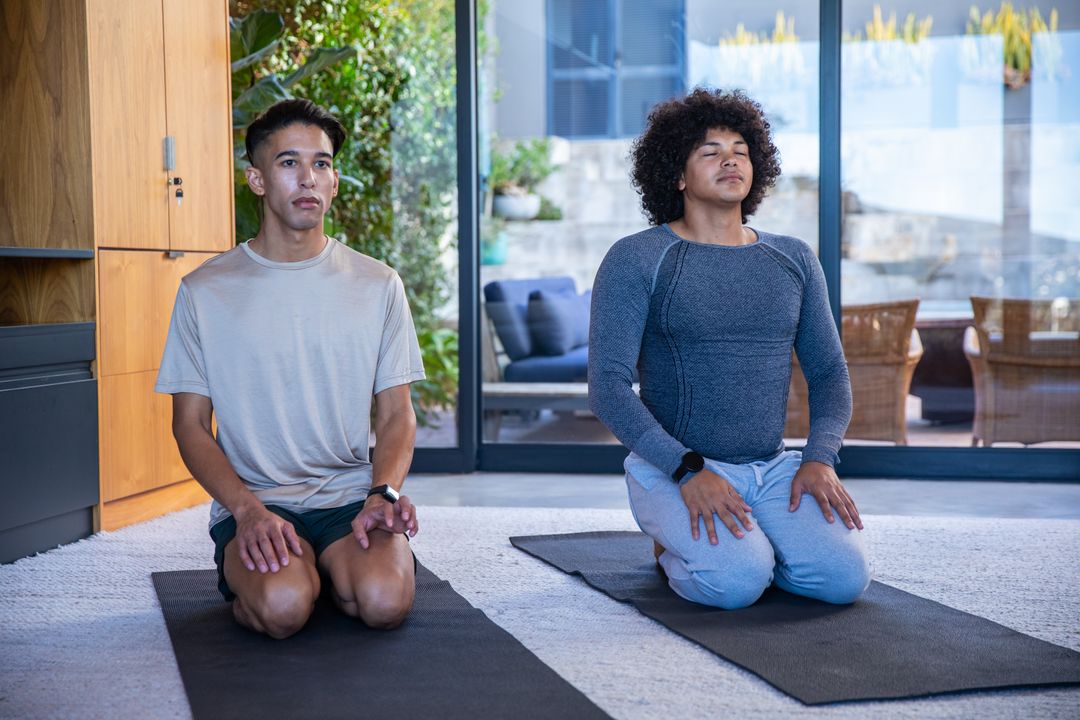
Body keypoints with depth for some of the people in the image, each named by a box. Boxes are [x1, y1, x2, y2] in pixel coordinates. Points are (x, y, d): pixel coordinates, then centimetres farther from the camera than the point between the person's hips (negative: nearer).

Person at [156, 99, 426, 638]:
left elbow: (397, 415, 7)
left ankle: (332, 570, 6)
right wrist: (248, 509, -15)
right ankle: (246, 572, 5)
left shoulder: (377, 285, 7)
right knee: (282, 608, -31)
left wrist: (384, 493, -14)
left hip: (350, 492, 2)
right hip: (252, 499, -1)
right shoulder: (206, 290, 2)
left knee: (384, 601, -28)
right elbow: (190, 424, 2)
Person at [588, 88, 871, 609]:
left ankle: (743, 540, 12)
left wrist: (820, 458, -8)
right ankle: (679, 542, 4)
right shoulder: (635, 260, -7)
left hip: (774, 468, 5)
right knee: (737, 582, -31)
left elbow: (829, 373, 12)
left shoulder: (793, 261, 9)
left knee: (844, 578, -19)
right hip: (673, 469, -4)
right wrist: (689, 471, -24)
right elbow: (608, 386, -14)